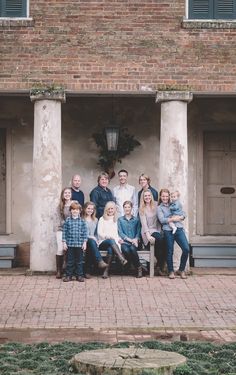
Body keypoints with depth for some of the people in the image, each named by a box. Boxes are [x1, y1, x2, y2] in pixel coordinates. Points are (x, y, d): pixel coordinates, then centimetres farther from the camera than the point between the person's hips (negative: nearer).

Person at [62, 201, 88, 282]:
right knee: (70, 261, 6)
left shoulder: (82, 221, 2)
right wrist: (64, 243, -2)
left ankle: (79, 275, 15)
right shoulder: (67, 221, 1)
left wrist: (84, 243, -1)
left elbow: (85, 232, 4)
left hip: (79, 244, 0)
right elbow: (64, 232, 2)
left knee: (79, 260, 7)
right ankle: (68, 275, 14)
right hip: (70, 244, 0)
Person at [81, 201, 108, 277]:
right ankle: (100, 261, -51)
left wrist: (96, 240, 2)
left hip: (93, 240, 4)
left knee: (90, 249, -34)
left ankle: (88, 271, -39)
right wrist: (91, 237, -13)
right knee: (91, 241, -39)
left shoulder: (95, 220, 22)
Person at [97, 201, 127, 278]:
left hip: (114, 242, 2)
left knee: (111, 249, -36)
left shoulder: (116, 220, 22)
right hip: (103, 242, -2)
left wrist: (119, 239, -2)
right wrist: (107, 236, -16)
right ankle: (122, 259, -53)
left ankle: (107, 271, -43)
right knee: (111, 241, -38)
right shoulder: (102, 219, 13)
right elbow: (99, 233, 3)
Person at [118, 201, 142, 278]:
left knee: (132, 248, -36)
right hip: (124, 242, 0)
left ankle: (138, 267, -19)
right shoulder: (120, 219, 14)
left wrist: (136, 239, -14)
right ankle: (138, 267, -19)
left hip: (134, 242, 0)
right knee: (126, 250, -35)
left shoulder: (136, 219, 17)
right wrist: (130, 239, -11)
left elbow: (138, 232, 8)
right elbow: (120, 232, 3)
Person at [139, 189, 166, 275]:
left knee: (164, 242, -26)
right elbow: (144, 223, -6)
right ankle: (160, 266, -21)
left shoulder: (156, 205, 11)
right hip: (148, 231, -3)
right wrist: (148, 235, -19)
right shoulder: (142, 209, 4)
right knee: (160, 239, -32)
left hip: (158, 230, 3)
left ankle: (160, 266, -14)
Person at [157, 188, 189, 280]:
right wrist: (172, 219, -10)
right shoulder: (159, 208, 10)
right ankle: (171, 271, 15)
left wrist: (179, 217, -6)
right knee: (170, 252, 0)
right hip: (168, 231, -3)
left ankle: (181, 270, 6)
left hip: (179, 229, 3)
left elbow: (183, 215, 15)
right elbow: (162, 220, -4)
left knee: (186, 249, -9)